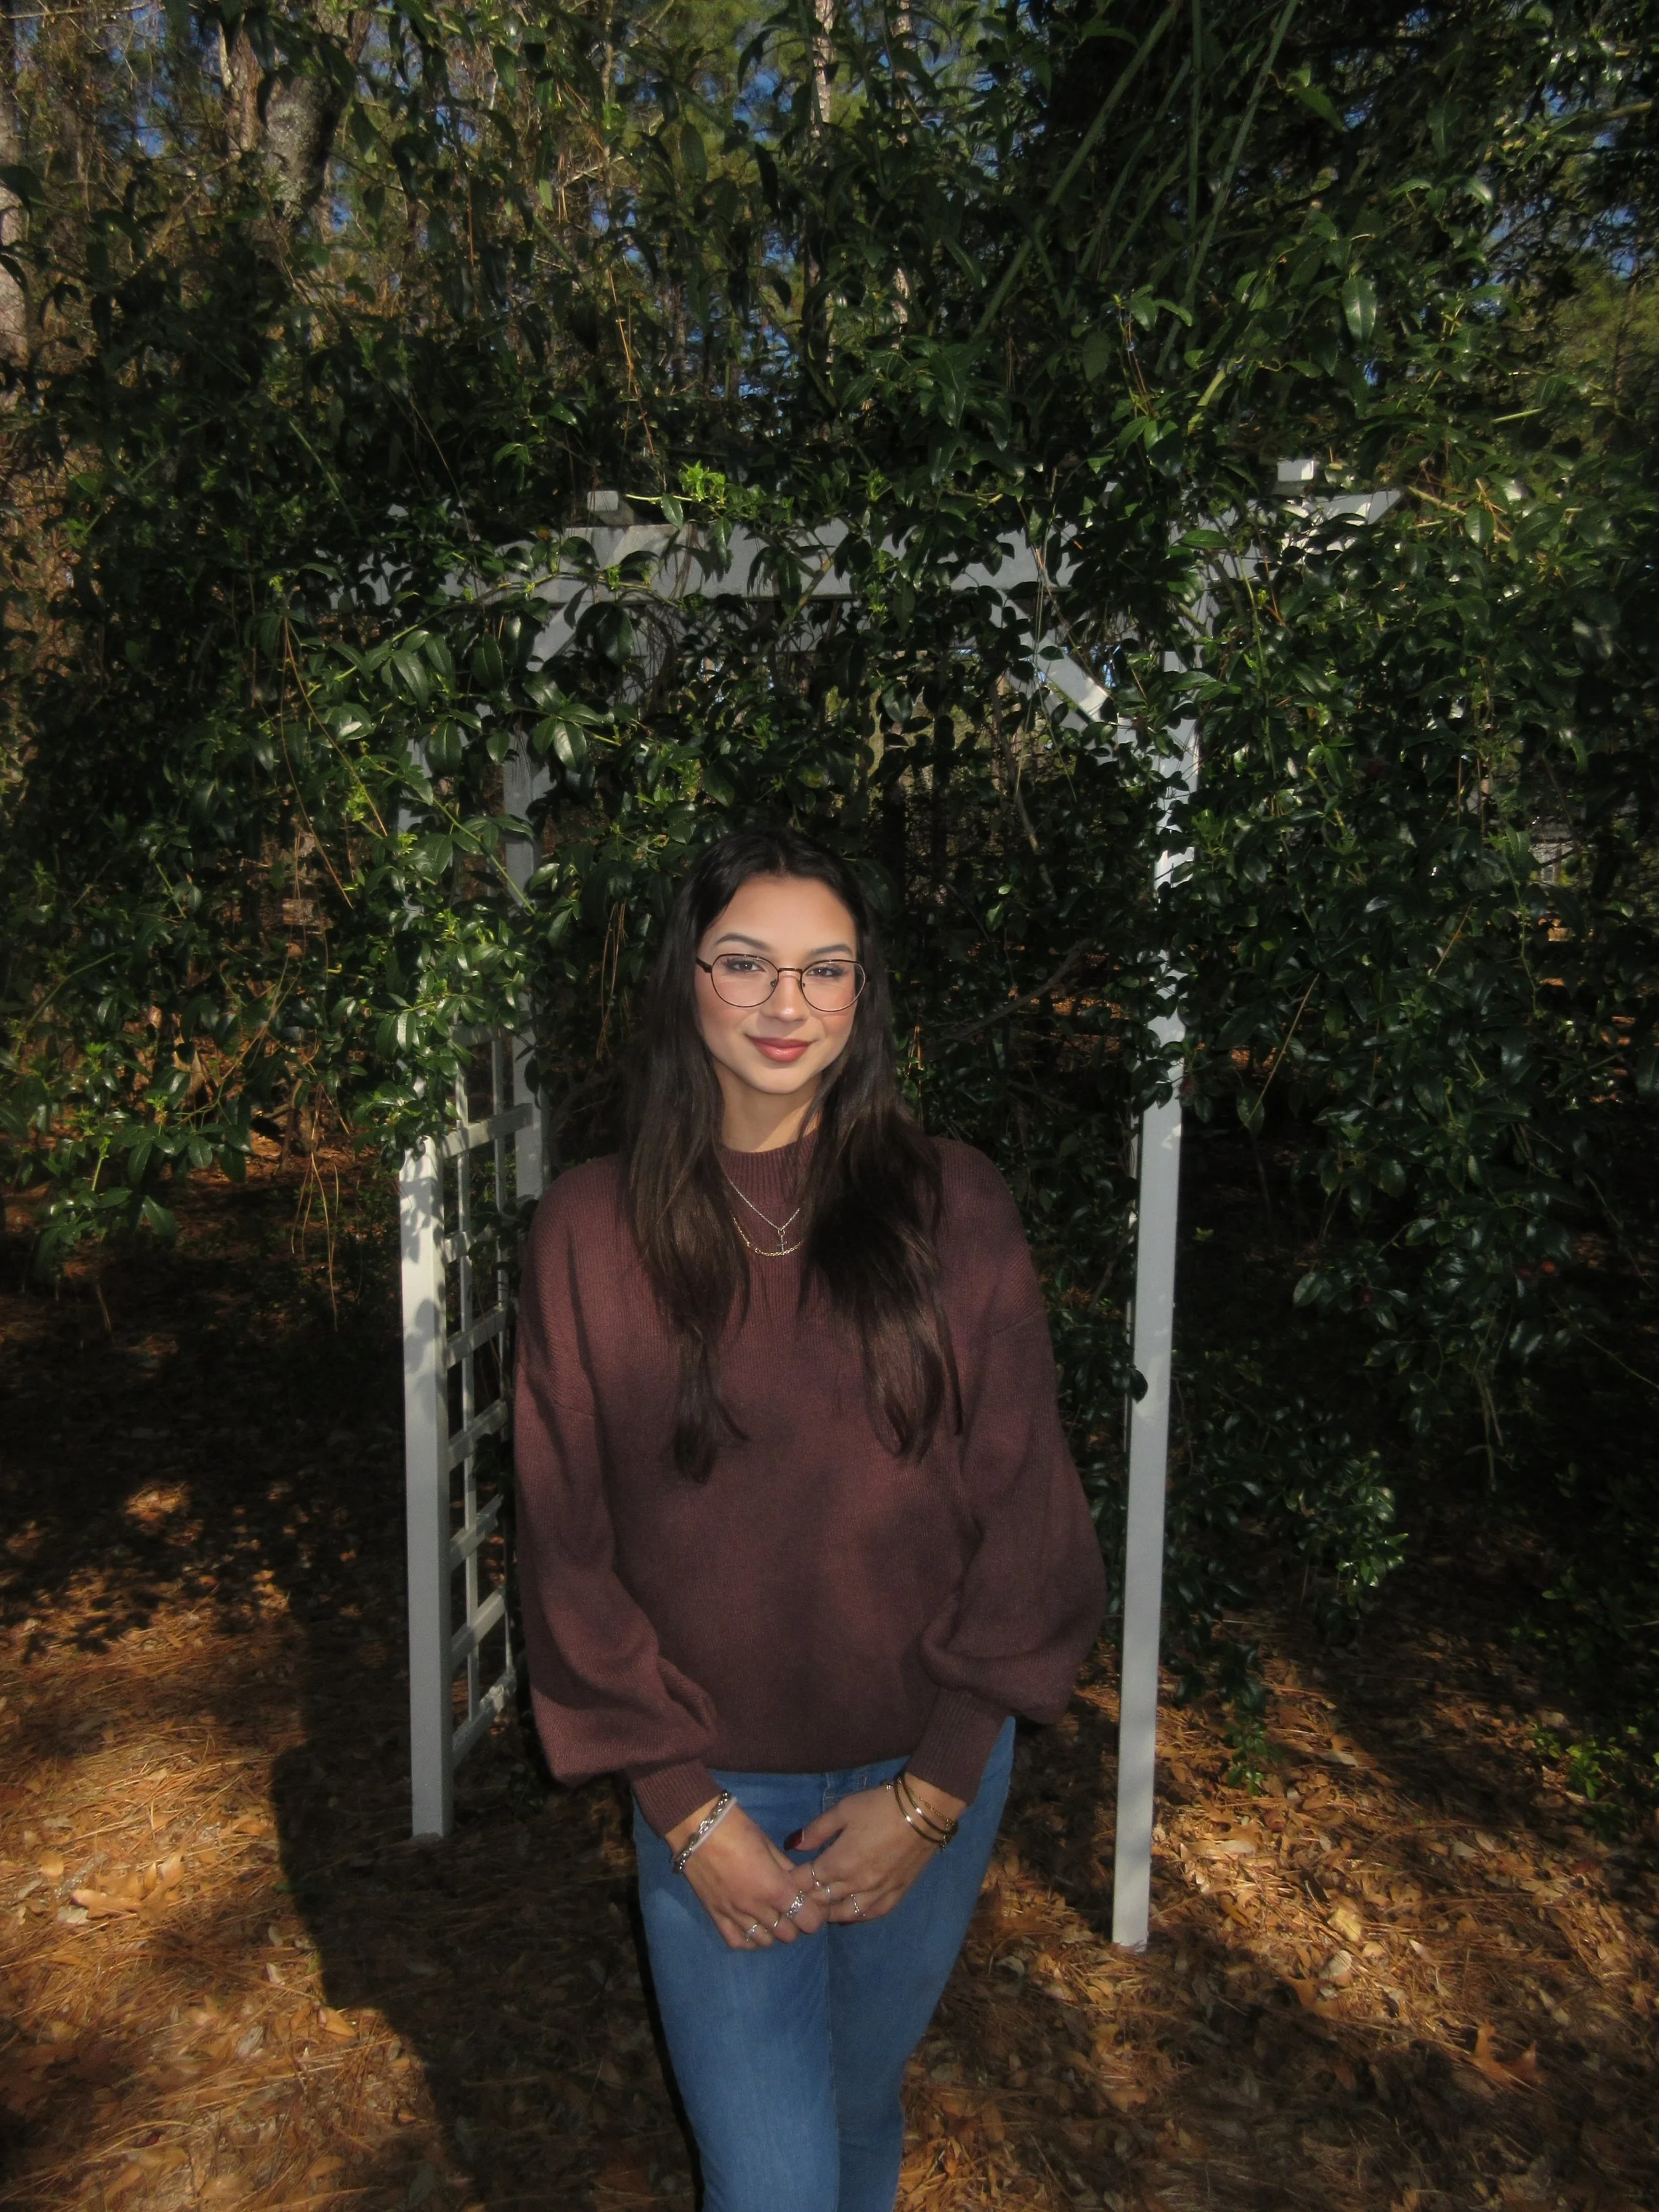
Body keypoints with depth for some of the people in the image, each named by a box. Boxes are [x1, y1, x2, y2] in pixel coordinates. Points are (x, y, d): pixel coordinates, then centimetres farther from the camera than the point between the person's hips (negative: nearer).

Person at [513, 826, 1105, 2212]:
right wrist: (687, 1809, -7)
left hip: (926, 1775, 1)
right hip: (709, 1792, -1)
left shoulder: (952, 1208, -9)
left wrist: (930, 1789, -7)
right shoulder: (594, 1230, -10)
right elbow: (569, 1541, -6)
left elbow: (1023, 1509, -7)